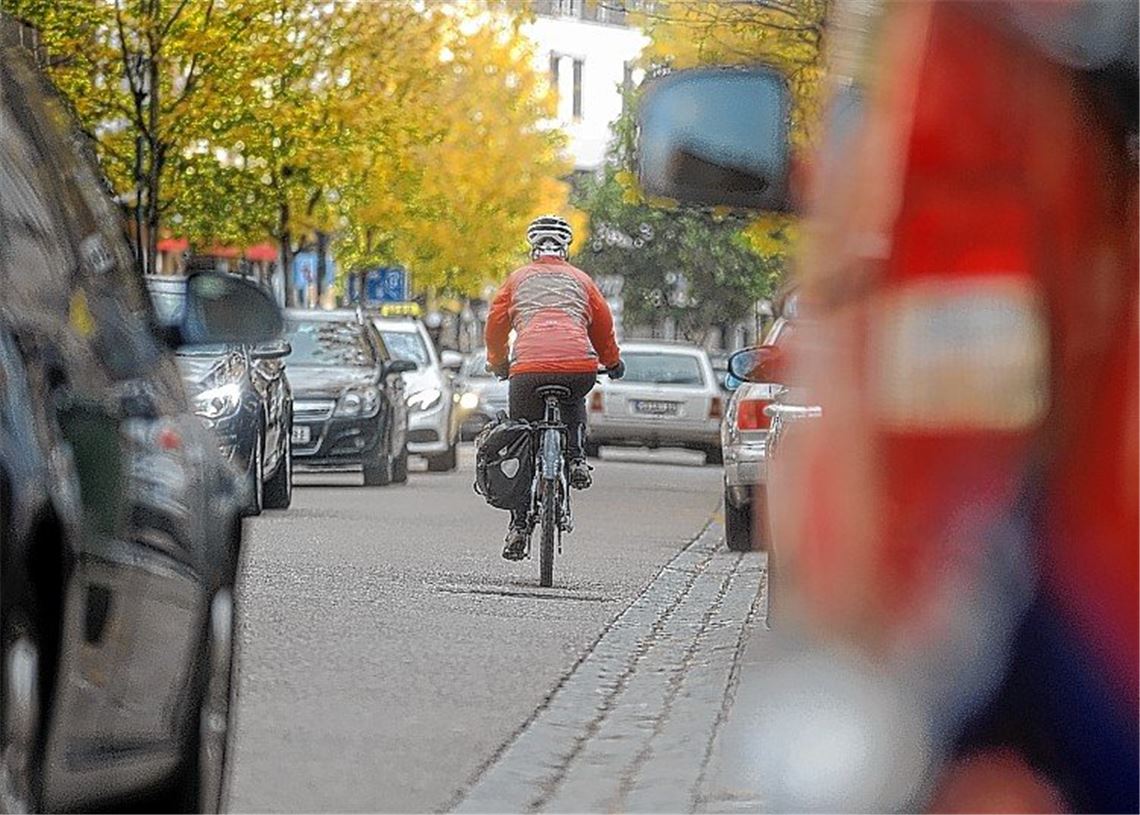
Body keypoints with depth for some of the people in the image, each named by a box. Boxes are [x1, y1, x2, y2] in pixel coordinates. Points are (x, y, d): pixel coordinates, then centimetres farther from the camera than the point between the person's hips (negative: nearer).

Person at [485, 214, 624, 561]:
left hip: (529, 369, -1)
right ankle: (576, 457, 13)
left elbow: (496, 324, 25)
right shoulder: (579, 279, 21)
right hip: (580, 367, 1)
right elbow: (603, 324, 27)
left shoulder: (518, 279, 21)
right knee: (574, 403, 37)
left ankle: (519, 526, 7)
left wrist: (498, 363, 44)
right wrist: (612, 363, 45)